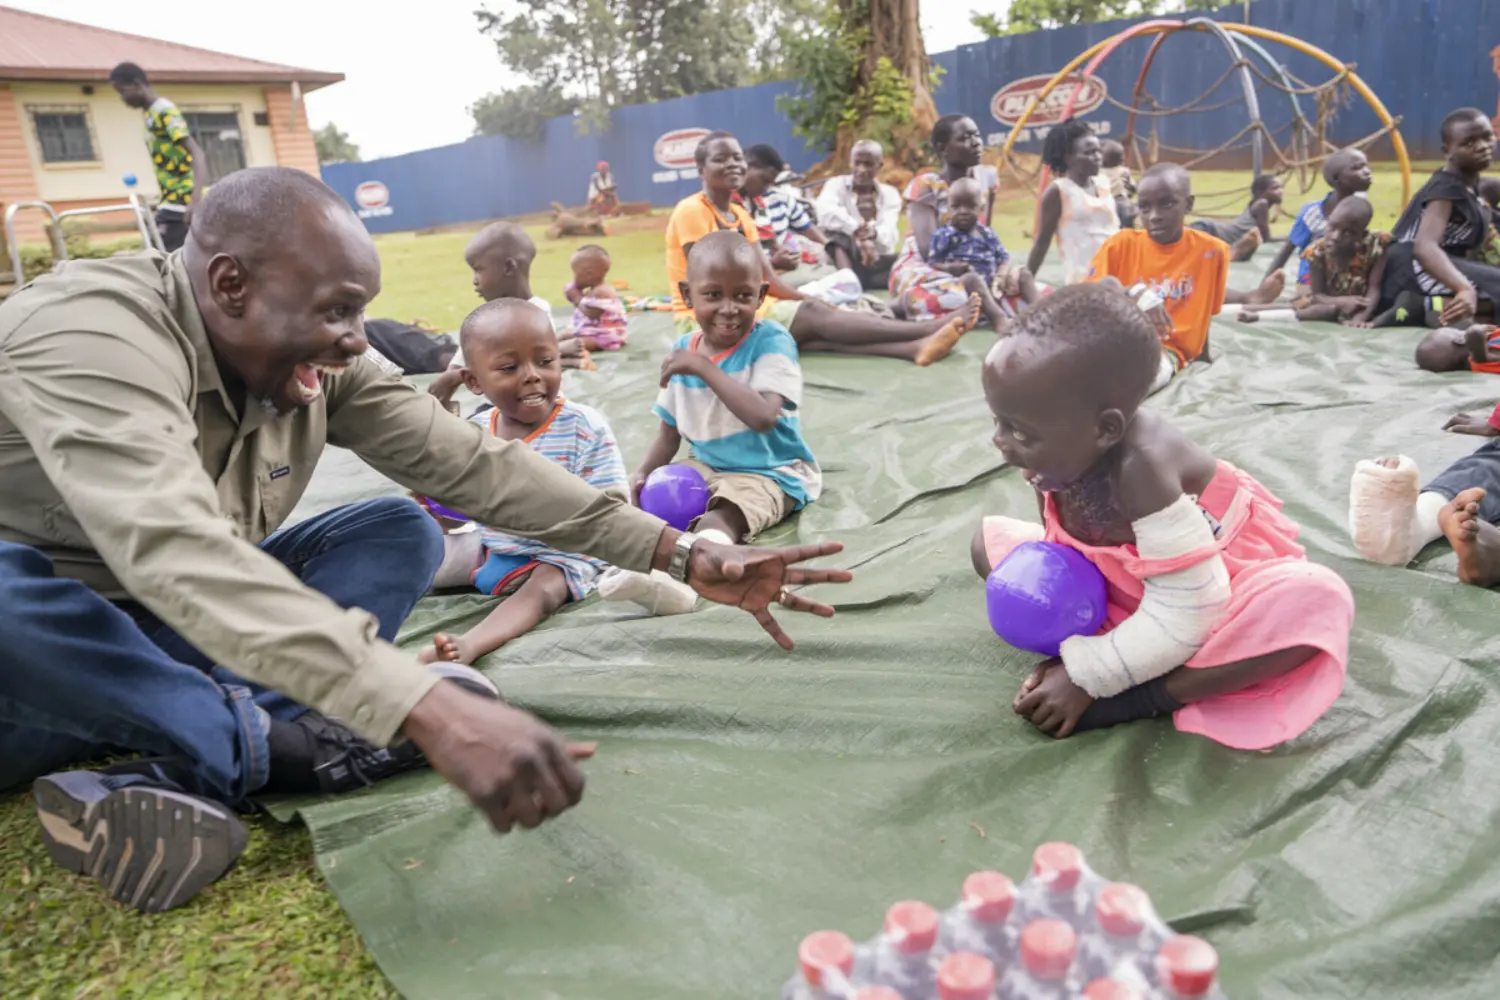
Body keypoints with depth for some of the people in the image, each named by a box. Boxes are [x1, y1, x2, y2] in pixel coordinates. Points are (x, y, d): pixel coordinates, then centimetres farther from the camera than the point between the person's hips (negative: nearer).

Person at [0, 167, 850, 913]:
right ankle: (285, 746, -21)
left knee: (404, 534, -9)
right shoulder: (94, 332, -29)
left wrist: (684, 556, -19)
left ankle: (190, 765, -23)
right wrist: (428, 712, -55)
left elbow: (475, 462, -13)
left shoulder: (315, 357, -8)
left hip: (183, 641, 6)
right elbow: (175, 552, -44)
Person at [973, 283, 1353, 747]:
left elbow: (1186, 613, -36)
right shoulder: (1053, 453, -20)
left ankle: (1138, 698, -28)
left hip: (1213, 594, -5)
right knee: (990, 540, -2)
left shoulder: (1142, 464, -38)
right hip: (1125, 584, 6)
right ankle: (1115, 645, -16)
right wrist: (1068, 650, -25)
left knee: (1318, 598, -38)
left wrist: (1084, 677, -31)